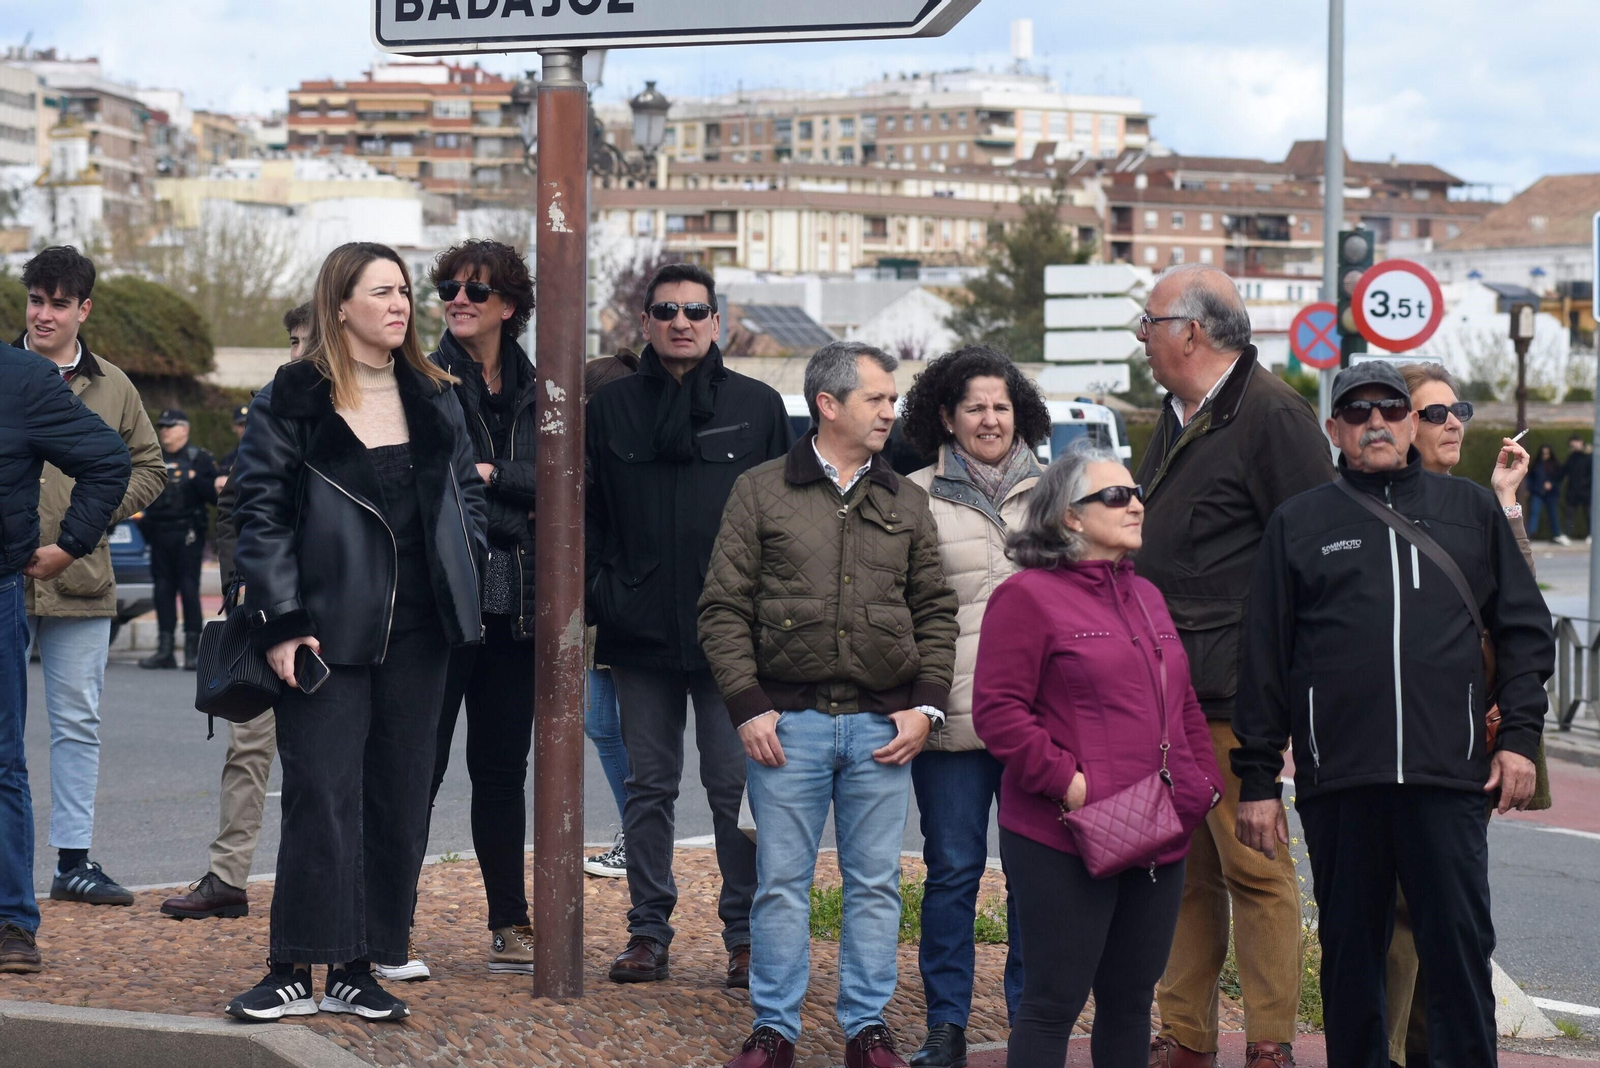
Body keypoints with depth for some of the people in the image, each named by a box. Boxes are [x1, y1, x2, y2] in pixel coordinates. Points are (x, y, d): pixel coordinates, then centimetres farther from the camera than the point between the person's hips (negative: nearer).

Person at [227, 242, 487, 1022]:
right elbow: (260, 513, -6)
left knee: (398, 798, 5)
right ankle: (295, 971, -4)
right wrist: (280, 625, -12)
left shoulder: (434, 397, 12)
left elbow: (466, 490, 21)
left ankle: (358, 969, 12)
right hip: (328, 630, -5)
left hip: (418, 633, 5)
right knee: (321, 796, -8)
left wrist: (459, 577, 8)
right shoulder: (292, 402, -4)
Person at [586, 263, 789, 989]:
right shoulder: (610, 410, 8)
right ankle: (648, 933, 13)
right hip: (642, 632, 2)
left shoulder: (757, 406, 5)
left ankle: (747, 935, 7)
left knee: (736, 786, -1)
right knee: (648, 787, 7)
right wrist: (592, 607, 0)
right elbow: (588, 519, 10)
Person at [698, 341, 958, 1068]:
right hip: (789, 721, -2)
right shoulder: (761, 493, 2)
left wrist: (925, 705, 1)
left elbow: (936, 611, 13)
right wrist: (747, 706, -6)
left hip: (883, 726, 2)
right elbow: (723, 607, 1)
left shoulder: (905, 502, 11)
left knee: (875, 883, 6)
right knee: (781, 881, 2)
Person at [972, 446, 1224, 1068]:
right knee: (1054, 1003, -4)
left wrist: (1205, 783, 11)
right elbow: (998, 710, -13)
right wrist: (1067, 781, -19)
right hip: (1065, 845, -8)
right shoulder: (1027, 596, -6)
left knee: (1132, 1000, 13)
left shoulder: (1146, 597, 19)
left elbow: (1183, 706, 24)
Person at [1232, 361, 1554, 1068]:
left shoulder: (1471, 511, 13)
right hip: (1338, 782, 0)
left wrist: (1519, 735, 2)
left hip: (1449, 778, 0)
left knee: (1460, 950, -3)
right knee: (1350, 957, 6)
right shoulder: (1299, 523, 10)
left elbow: (1524, 629, 14)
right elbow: (1264, 658, 8)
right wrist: (1257, 779, 3)